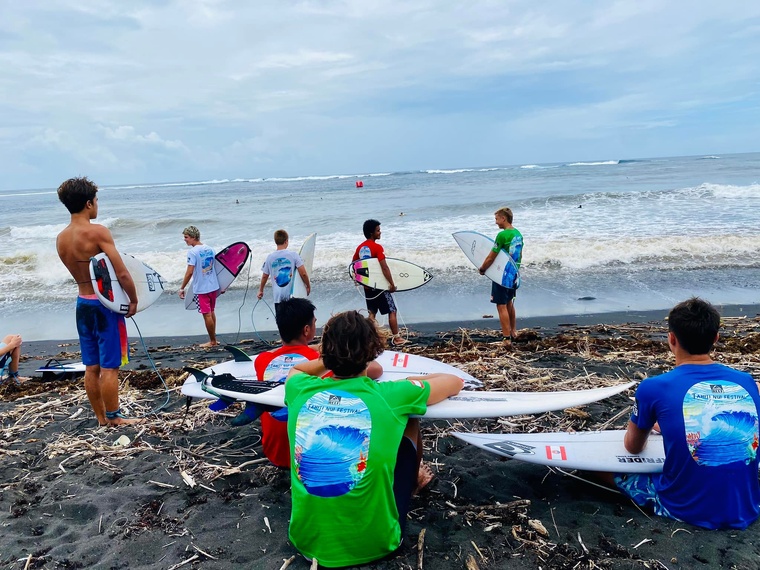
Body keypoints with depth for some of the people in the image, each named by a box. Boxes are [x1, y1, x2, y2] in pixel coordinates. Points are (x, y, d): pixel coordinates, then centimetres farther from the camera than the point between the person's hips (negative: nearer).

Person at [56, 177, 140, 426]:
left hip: (82, 303, 7)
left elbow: (80, 274, 12)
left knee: (91, 367, 14)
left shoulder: (61, 239, 6)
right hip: (105, 305, -7)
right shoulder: (98, 231, -17)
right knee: (109, 367, 2)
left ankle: (100, 416, 24)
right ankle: (113, 417, 12)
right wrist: (134, 301, -7)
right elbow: (122, 274, -20)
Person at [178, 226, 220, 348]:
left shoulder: (192, 252, -16)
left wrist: (182, 288, -14)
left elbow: (189, 272, -21)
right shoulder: (209, 249, 6)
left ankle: (212, 341, 9)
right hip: (213, 286, 7)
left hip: (201, 288, -7)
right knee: (211, 312, 17)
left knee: (207, 315, 1)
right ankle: (213, 339, 24)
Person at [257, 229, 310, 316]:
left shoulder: (270, 257, 1)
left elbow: (264, 276, 9)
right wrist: (308, 286, 6)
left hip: (278, 295, 2)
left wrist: (260, 290, 24)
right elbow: (303, 273, -10)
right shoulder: (293, 255, -6)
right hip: (292, 293, -1)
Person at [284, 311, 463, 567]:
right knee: (410, 424, 15)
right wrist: (414, 381, 18)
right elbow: (455, 382, 5)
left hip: (307, 540, 3)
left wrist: (332, 361, 25)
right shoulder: (387, 396, -14)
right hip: (372, 544, -2)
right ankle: (414, 481, 46)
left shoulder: (300, 391, -6)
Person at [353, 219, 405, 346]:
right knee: (392, 311, 4)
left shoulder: (360, 247, 5)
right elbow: (384, 268, -23)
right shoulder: (377, 247, -17)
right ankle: (396, 338, 8)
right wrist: (392, 284, -18)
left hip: (367, 286, 7)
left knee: (372, 313, 15)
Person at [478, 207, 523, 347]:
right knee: (509, 303, 23)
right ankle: (513, 331, 35)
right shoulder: (518, 233, 7)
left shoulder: (502, 235, -19)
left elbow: (491, 258, -16)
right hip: (514, 275, 9)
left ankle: (507, 339, -4)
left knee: (501, 306, -3)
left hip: (502, 276, -9)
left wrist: (482, 269, -2)